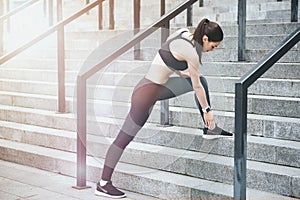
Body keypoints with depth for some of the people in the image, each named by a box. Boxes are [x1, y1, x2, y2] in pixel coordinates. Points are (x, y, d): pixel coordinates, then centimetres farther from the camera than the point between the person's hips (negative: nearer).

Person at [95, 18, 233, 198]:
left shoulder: (183, 33, 0)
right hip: (147, 93, -10)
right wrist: (207, 110, 1)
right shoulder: (191, 53, -22)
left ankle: (210, 129, 27)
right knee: (125, 138, -2)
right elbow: (197, 87, -11)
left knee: (201, 80, 16)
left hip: (159, 86, 10)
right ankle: (103, 185, 7)